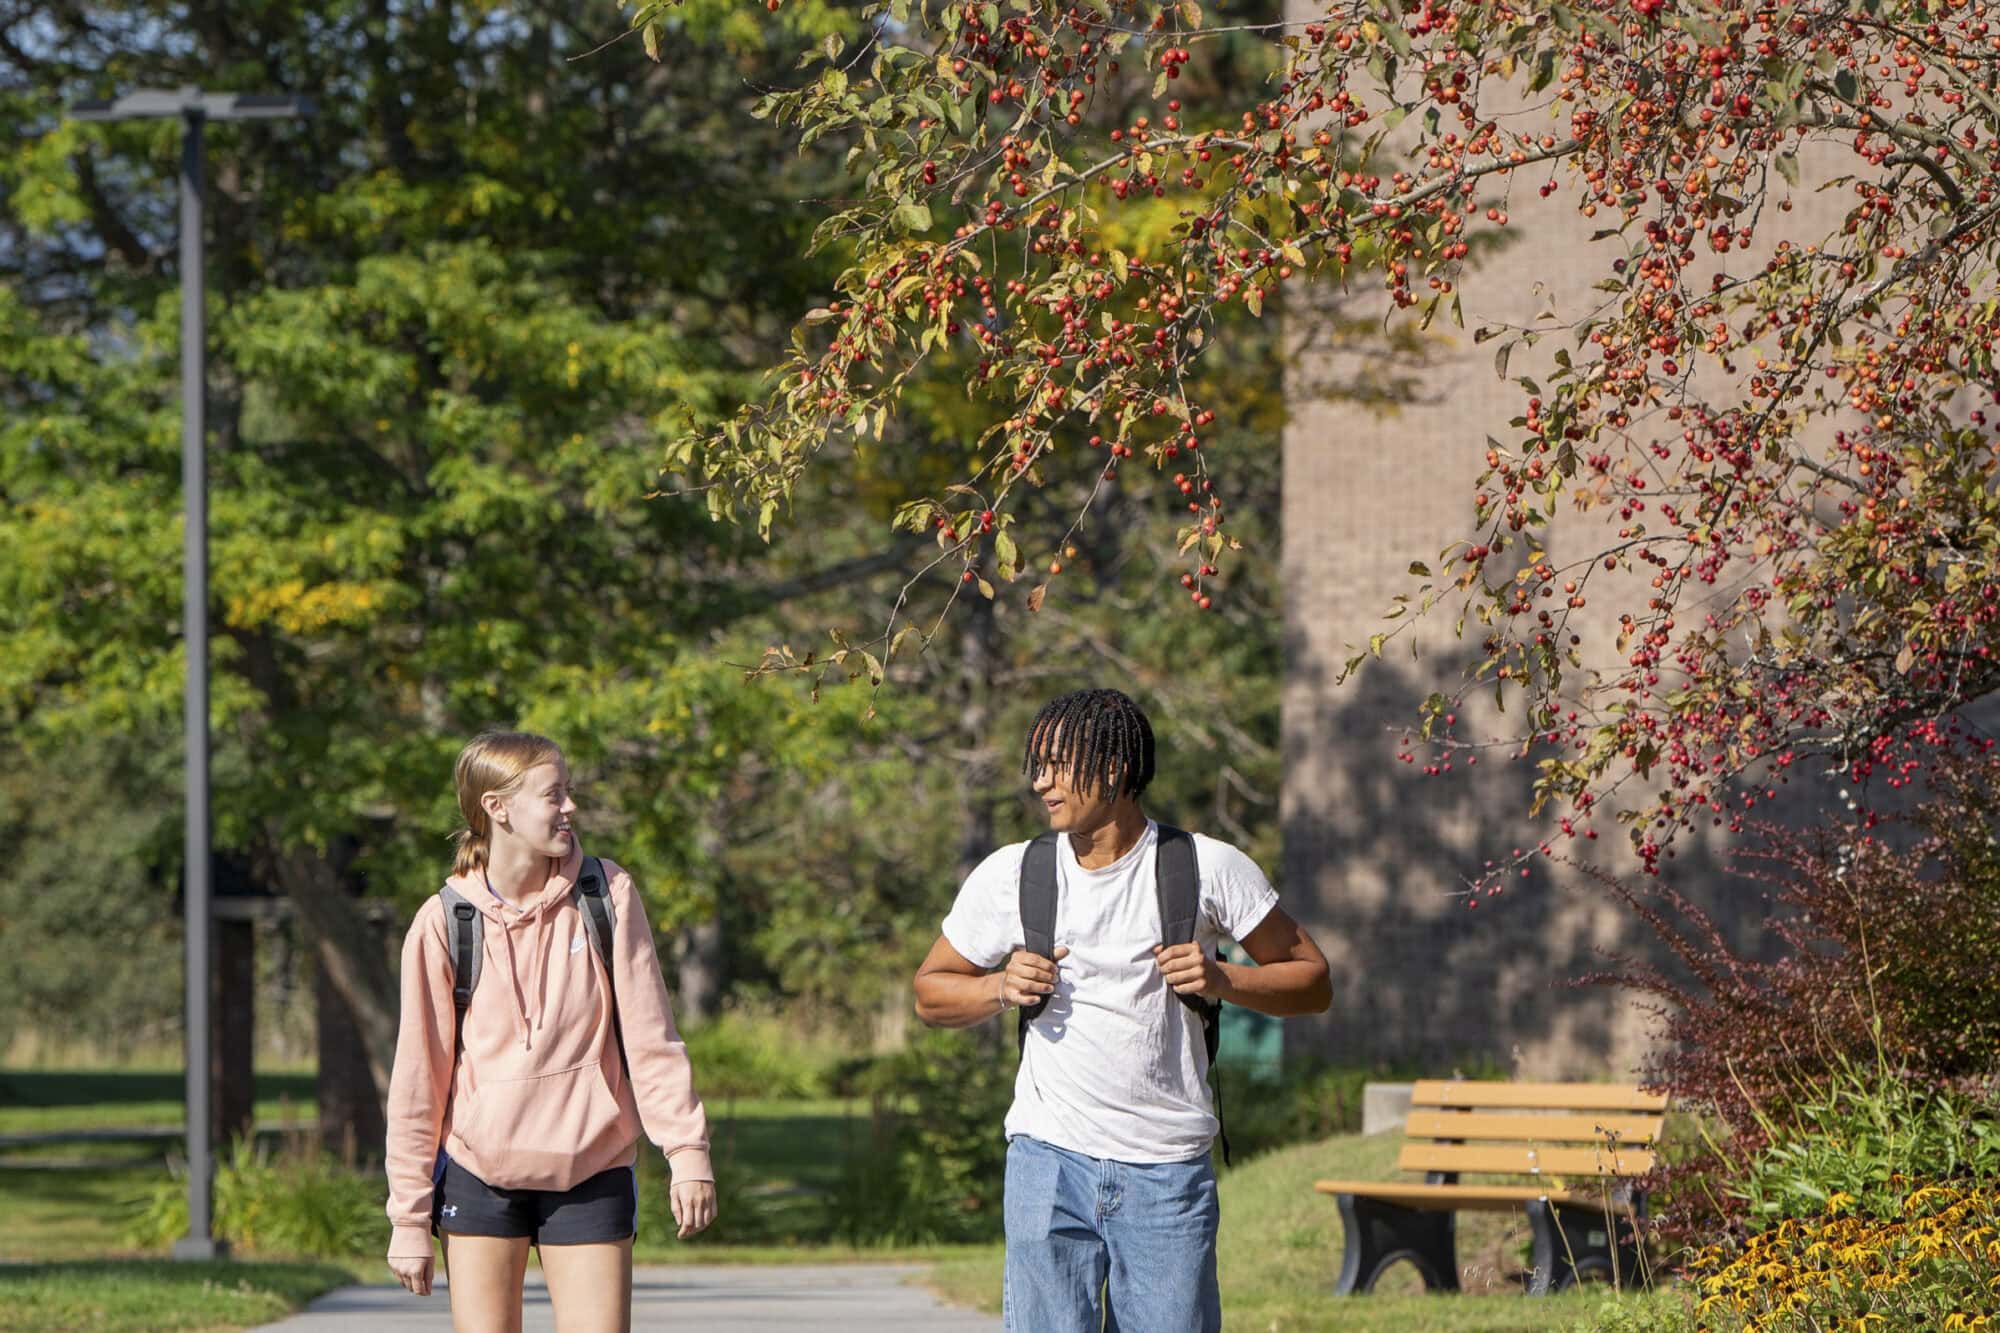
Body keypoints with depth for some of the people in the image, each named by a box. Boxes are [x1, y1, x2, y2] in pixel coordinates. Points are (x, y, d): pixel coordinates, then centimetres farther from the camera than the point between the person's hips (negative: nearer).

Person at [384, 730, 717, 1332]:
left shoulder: (608, 895, -2)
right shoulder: (445, 923, -6)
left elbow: (651, 1036, 2)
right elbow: (418, 1078, -1)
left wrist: (686, 1150, -6)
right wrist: (409, 1217, -1)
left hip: (592, 1174, 1)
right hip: (479, 1173, -1)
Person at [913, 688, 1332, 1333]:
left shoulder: (1209, 869, -1)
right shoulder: (1009, 876, 4)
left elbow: (1312, 980, 6)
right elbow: (931, 992, 15)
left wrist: (1222, 981, -12)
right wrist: (1002, 988, -5)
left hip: (1168, 1175, -1)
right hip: (1049, 1160, 1)